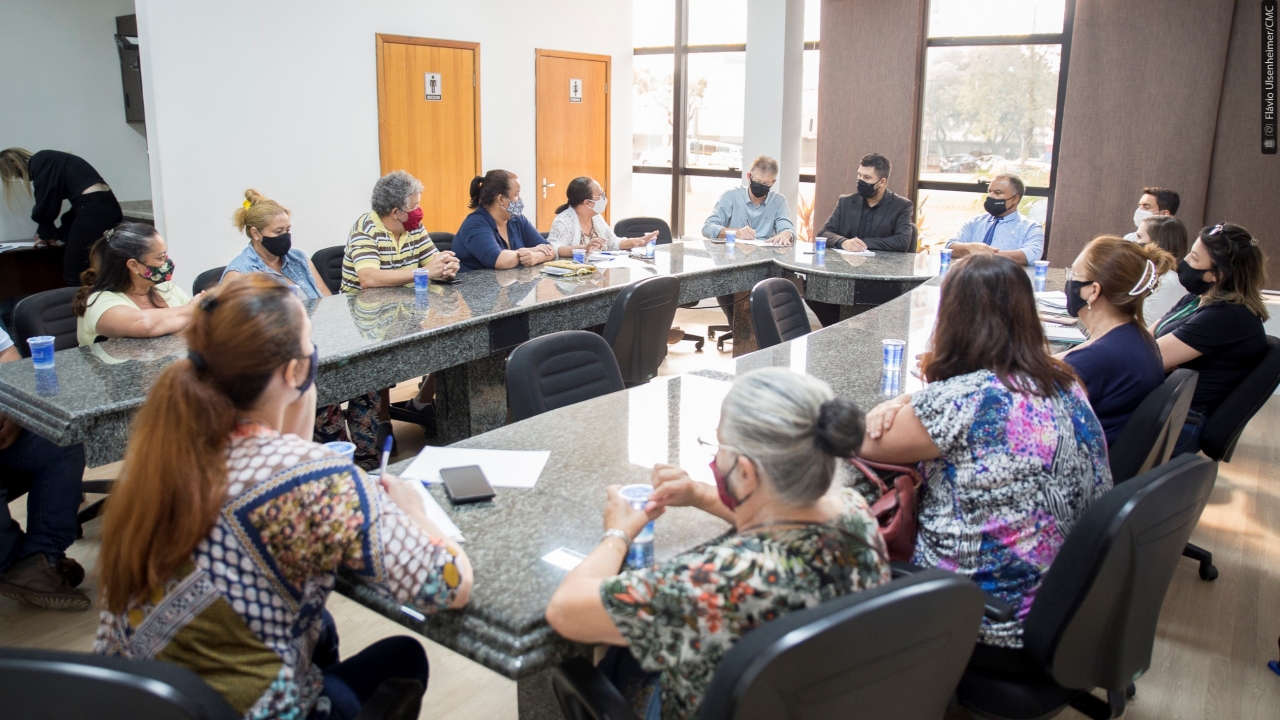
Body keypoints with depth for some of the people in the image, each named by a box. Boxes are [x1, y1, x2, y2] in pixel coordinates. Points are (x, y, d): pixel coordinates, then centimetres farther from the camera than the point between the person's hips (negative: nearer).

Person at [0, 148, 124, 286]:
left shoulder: (40, 162, -2)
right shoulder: (49, 160, 25)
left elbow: (46, 204, -3)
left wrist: (45, 233, 14)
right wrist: (58, 233, 23)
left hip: (93, 210, -9)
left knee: (74, 275, -4)